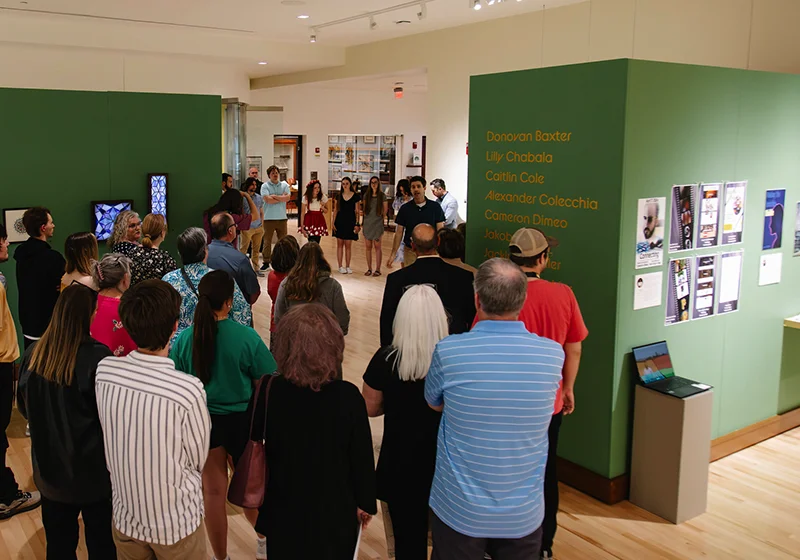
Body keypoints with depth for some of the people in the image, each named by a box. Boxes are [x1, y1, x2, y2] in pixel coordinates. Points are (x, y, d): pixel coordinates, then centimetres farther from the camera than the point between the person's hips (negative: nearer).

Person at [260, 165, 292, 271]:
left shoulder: (284, 185, 8)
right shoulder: (265, 186, 0)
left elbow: (288, 198, -7)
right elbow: (268, 200, -14)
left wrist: (274, 196, -10)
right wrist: (282, 197, -6)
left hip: (282, 218, 2)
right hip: (269, 218, -2)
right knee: (267, 241, 2)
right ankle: (266, 261, 10)